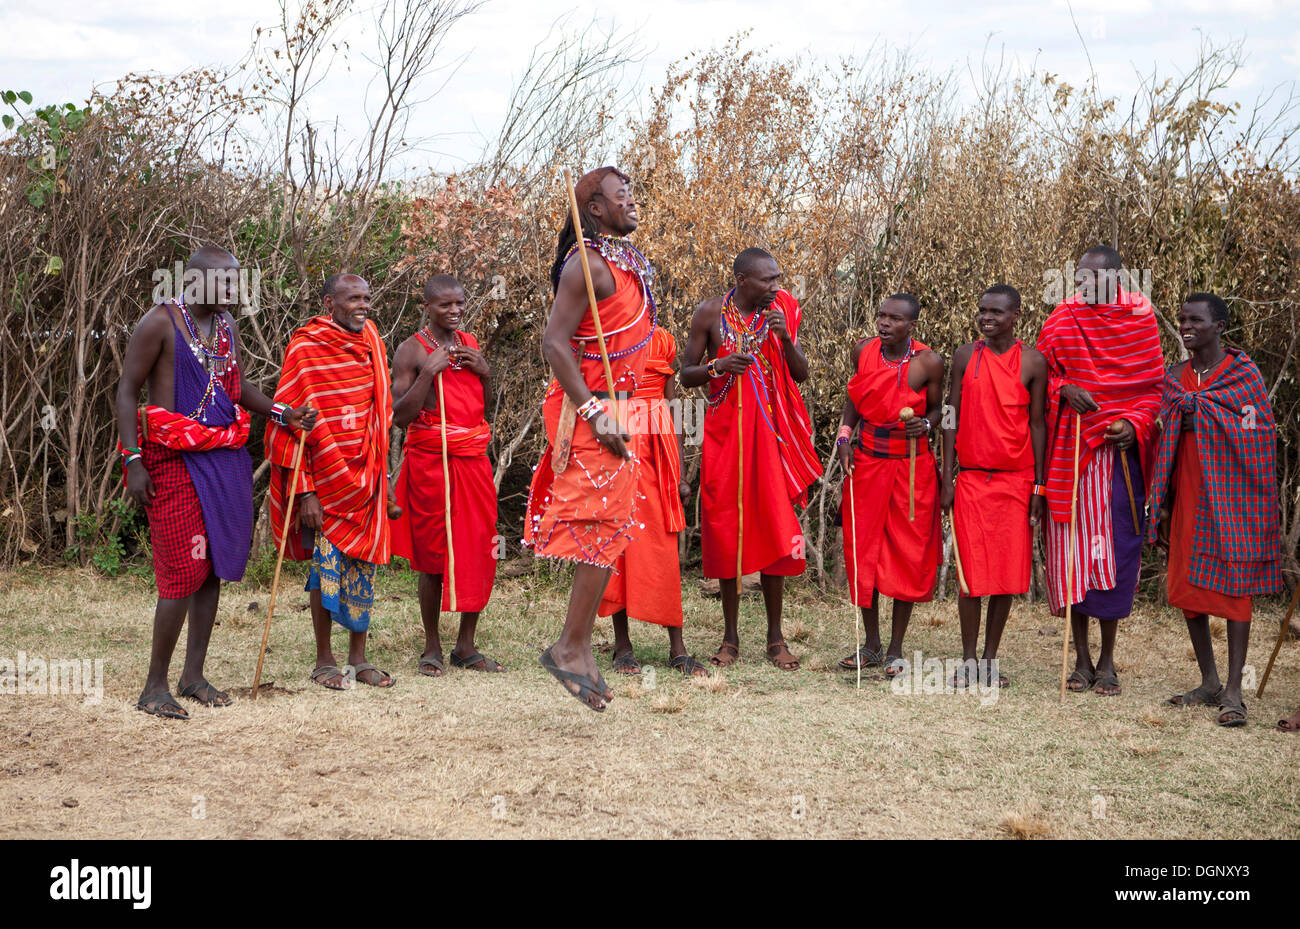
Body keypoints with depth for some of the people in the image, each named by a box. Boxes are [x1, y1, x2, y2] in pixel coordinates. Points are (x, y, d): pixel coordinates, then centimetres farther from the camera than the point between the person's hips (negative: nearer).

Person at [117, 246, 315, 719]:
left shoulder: (226, 326, 13)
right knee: (183, 570, -9)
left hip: (226, 457, 7)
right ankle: (155, 686, 1)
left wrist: (283, 413, 7)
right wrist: (133, 461, -15)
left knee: (214, 564, 8)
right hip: (175, 460, -7)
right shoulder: (160, 322, -8)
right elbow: (127, 390, -8)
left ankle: (194, 674, 19)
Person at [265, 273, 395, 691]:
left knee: (363, 563, 7)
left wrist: (381, 476, 15)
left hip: (364, 476, 5)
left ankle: (358, 658, 16)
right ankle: (324, 661, 10)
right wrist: (304, 492, -16)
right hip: (324, 477, -5)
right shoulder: (305, 348, -10)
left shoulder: (370, 341, 9)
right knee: (327, 562, -3)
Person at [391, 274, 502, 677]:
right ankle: (432, 648, 12)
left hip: (473, 460, 5)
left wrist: (484, 371, 2)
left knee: (481, 552, 3)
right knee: (434, 556, 0)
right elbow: (400, 416, -10)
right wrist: (429, 372, -18)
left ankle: (466, 646, 14)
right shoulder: (412, 350, -5)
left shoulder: (470, 345, 13)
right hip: (430, 461, -5)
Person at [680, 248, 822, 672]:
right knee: (725, 529, 1)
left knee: (773, 529, -1)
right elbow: (686, 375, 2)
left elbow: (801, 375, 5)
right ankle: (731, 635, 11)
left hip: (769, 431, 1)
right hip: (725, 431, -1)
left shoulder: (781, 311, 4)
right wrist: (719, 365, -17)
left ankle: (776, 636, 8)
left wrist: (785, 338, -11)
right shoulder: (711, 313, -1)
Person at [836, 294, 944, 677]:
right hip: (867, 462, 3)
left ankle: (896, 649, 14)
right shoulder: (863, 351, 0)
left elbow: (936, 407, 3)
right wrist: (844, 437, 2)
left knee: (908, 555, 2)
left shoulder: (928, 362, -10)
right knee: (863, 552, 6)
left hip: (912, 468, -3)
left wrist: (924, 424, -18)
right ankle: (871, 644, 20)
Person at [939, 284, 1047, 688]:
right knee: (970, 569, -1)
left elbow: (1037, 423, 3)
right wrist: (947, 478, 1)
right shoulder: (965, 356, 4)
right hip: (971, 477, 0)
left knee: (1007, 571, 3)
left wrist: (1038, 487, -1)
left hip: (1016, 480, 0)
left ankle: (991, 658, 14)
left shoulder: (1033, 361, 1)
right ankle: (968, 660, 9)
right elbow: (952, 418, 6)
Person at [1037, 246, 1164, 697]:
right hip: (1070, 449, 1)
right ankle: (1081, 659, 12)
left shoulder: (1140, 318, 2)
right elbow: (1042, 375, 9)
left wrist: (1135, 424, -10)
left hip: (1120, 445, 0)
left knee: (1115, 550, 0)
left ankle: (1108, 661, 10)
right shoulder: (1062, 319, 3)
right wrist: (1065, 391, -12)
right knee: (1071, 547, 1)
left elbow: (1153, 385, 6)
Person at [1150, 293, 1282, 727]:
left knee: (1234, 588, -4)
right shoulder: (1174, 377, 10)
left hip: (1230, 496, -5)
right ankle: (1209, 683, 18)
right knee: (1186, 589, 6)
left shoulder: (1243, 374, -5)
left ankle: (1233, 692, -1)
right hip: (1187, 500, 5)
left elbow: (1259, 439, -7)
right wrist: (1161, 504, 11)